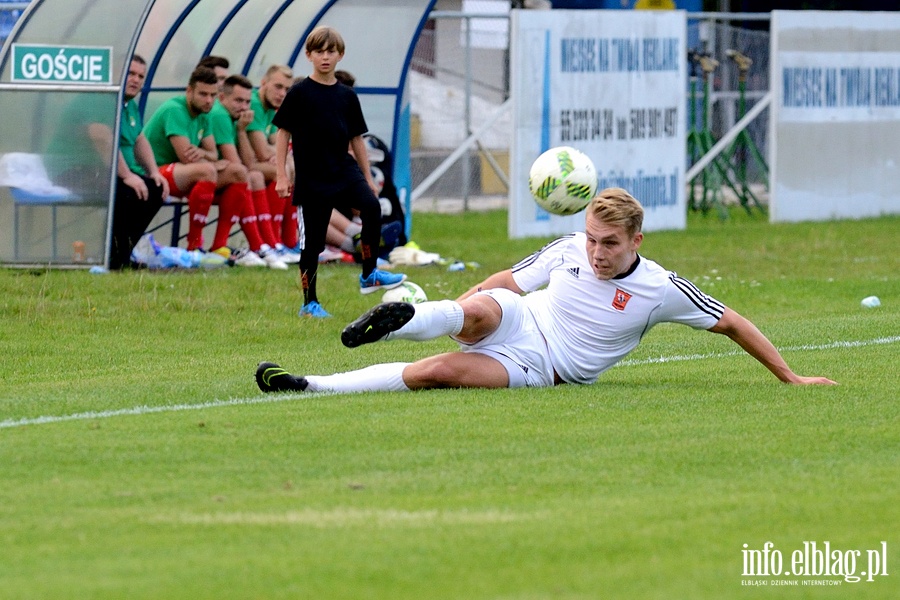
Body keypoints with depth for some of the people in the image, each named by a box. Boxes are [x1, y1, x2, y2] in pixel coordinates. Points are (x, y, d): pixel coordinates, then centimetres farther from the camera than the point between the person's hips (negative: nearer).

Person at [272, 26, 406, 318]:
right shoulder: (299, 94, -3)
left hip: (344, 171, 3)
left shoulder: (347, 96, 7)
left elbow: (356, 138, 14)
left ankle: (369, 275, -10)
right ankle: (309, 303, 13)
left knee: (372, 207, -23)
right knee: (312, 240, 1)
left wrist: (368, 178, 13)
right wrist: (281, 175, -6)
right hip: (312, 178, -3)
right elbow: (283, 133, -1)